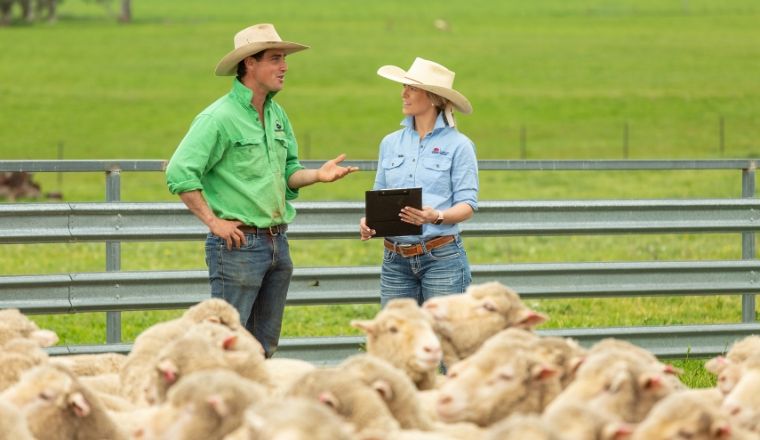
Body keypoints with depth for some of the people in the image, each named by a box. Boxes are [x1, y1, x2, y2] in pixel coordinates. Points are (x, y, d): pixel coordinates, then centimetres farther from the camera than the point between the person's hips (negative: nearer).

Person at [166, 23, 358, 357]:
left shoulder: (277, 115, 13)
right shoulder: (220, 117, -13)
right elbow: (179, 173, -19)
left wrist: (317, 175, 0)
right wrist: (214, 223, -18)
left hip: (277, 243, 8)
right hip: (239, 244, -8)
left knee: (264, 347, 13)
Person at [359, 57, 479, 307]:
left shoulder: (458, 145, -2)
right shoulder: (391, 143, 13)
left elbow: (467, 205, -5)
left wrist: (437, 217, -24)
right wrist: (368, 221, -5)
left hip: (442, 258, -4)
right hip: (395, 260, 5)